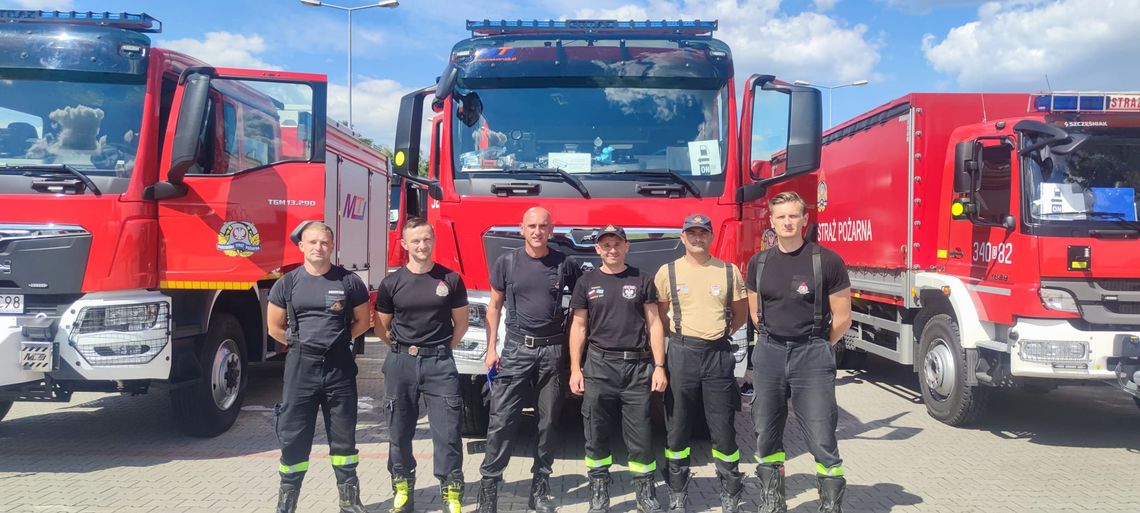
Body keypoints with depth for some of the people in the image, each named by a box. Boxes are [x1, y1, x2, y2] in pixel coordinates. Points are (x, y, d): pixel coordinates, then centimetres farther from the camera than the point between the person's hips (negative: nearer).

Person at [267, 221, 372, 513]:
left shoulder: (349, 281, -1)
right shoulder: (287, 284, 2)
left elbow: (362, 321, 10)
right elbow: (275, 328, 10)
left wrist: (335, 340, 6)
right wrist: (302, 344, 7)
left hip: (339, 367, 0)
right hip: (300, 367, 0)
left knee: (343, 437, 8)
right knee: (293, 437, 4)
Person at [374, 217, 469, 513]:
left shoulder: (451, 280, 0)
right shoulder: (391, 283, 1)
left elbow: (460, 323, 8)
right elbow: (381, 328, 11)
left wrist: (441, 351, 4)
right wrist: (403, 350, 5)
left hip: (440, 363, -1)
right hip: (401, 364, 1)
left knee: (447, 430, -3)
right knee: (399, 431, 10)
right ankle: (402, 488, 25)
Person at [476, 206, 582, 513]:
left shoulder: (564, 264, 1)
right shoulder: (507, 263, 1)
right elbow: (494, 307, 7)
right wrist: (491, 348, 0)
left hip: (552, 351, 1)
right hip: (516, 349, -1)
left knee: (547, 422, 7)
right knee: (501, 421, -5)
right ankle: (489, 486, 4)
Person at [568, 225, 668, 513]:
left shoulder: (641, 280, 5)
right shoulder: (587, 283, 6)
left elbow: (654, 324, 5)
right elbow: (579, 327, 7)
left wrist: (659, 367, -2)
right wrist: (575, 369, 1)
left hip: (637, 367, 0)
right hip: (598, 366, 1)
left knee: (640, 435, 3)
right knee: (596, 435, 5)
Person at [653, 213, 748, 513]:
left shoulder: (729, 272, 5)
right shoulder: (668, 272, 3)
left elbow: (740, 313, 15)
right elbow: (660, 314, 11)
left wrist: (719, 333, 8)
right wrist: (680, 333, 5)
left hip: (719, 355, 0)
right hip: (682, 354, 0)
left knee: (723, 429, 4)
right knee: (677, 429, 6)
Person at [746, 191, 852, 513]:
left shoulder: (827, 261, -6)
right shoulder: (759, 263, 6)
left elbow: (842, 318, 0)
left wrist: (815, 347, 8)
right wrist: (777, 342, 14)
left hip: (812, 356, -4)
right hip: (769, 354, 4)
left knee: (821, 439, -4)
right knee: (766, 435, 11)